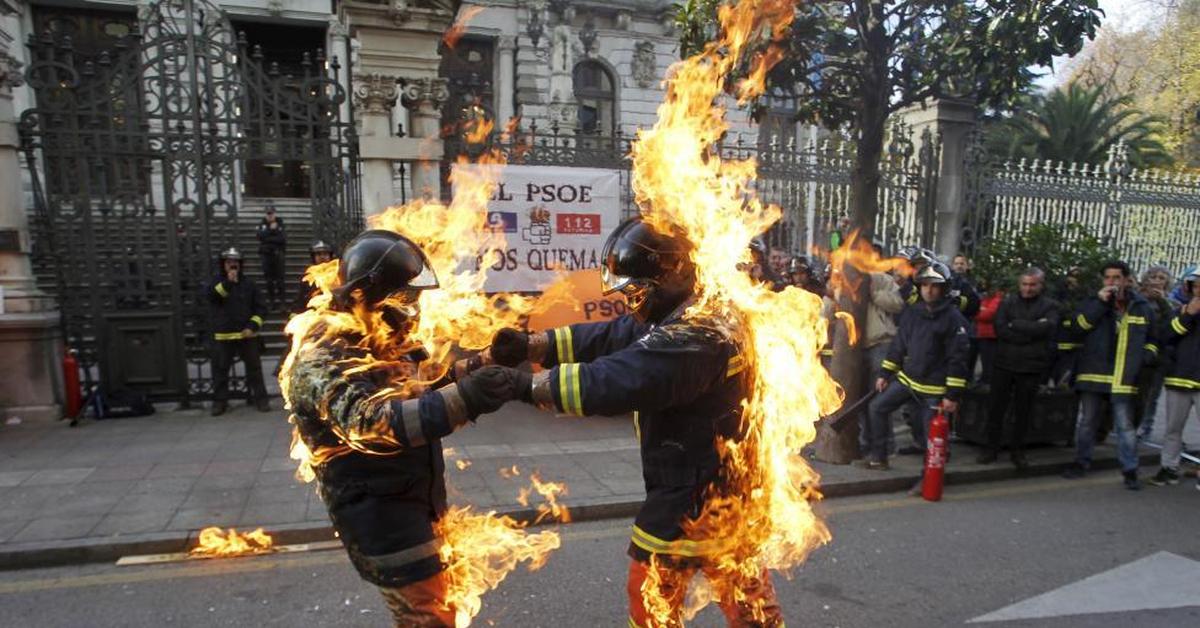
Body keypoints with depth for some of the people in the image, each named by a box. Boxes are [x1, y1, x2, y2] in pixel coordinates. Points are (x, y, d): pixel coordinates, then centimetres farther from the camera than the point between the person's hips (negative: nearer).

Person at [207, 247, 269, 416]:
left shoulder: (248, 283, 5)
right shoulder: (217, 282, 4)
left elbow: (259, 308, 4)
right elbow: (211, 295, -20)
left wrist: (253, 326, -8)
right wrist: (228, 282, -32)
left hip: (247, 334, 0)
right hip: (223, 336, 0)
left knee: (254, 367, 5)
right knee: (220, 369, 5)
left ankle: (260, 398, 13)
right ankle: (220, 401, 16)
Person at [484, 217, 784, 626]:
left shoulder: (694, 337, -28)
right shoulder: (677, 319, 5)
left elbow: (609, 383, -34)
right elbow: (605, 338, -2)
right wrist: (529, 345, -14)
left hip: (691, 494, -9)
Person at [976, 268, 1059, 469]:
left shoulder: (1050, 306, 4)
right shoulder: (1007, 303, 6)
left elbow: (1045, 328, -15)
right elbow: (1000, 330, -8)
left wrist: (1015, 325, -10)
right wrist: (1031, 331, -13)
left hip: (1032, 367, -1)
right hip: (1004, 363, 1)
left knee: (1023, 411, 8)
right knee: (996, 408, 5)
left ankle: (1017, 450, 21)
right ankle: (992, 448, 16)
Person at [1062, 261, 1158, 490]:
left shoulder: (1143, 307, 7)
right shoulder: (1094, 302, 5)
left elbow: (1151, 340, 16)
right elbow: (1080, 323, -14)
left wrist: (1143, 359, 0)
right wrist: (1100, 302, -18)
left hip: (1124, 377, 0)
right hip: (1094, 373, 1)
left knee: (1125, 425, 1)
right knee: (1086, 421, 9)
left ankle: (1130, 470, 13)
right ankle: (1082, 462, 22)